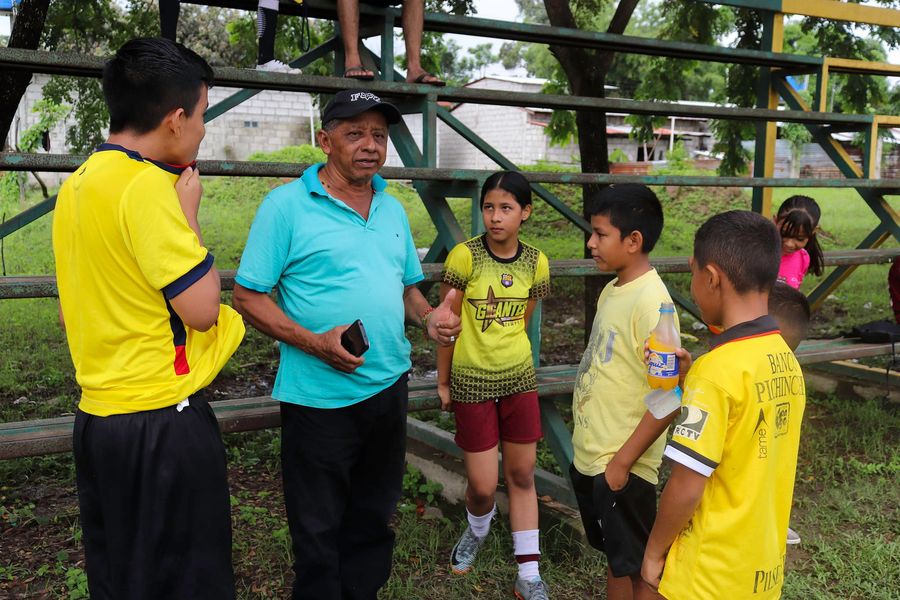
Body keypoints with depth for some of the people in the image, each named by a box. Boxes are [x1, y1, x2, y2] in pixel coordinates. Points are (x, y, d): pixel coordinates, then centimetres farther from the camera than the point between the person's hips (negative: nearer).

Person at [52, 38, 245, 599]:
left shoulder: (78, 184, 9)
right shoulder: (148, 184, -19)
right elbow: (202, 309, -19)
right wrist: (189, 211, -9)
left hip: (98, 415, 9)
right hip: (162, 424, -9)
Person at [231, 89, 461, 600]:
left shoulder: (392, 209, 9)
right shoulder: (287, 205, -10)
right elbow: (249, 296, -11)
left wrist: (429, 317, -3)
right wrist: (314, 342, -23)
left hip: (389, 387, 6)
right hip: (320, 398, -6)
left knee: (373, 520, 20)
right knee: (319, 533, 9)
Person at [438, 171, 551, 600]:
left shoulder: (535, 262, -3)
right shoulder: (464, 256, -14)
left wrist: (506, 354, 12)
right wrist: (443, 382, -2)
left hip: (519, 378, 3)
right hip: (471, 383, -3)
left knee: (522, 475, 10)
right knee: (482, 487, 2)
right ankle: (477, 530, 39)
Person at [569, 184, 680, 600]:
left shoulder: (651, 301, -21)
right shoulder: (611, 290, 6)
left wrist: (622, 462, -19)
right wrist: (589, 446, 16)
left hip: (621, 465, -8)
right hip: (589, 457, 8)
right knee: (615, 558, 23)